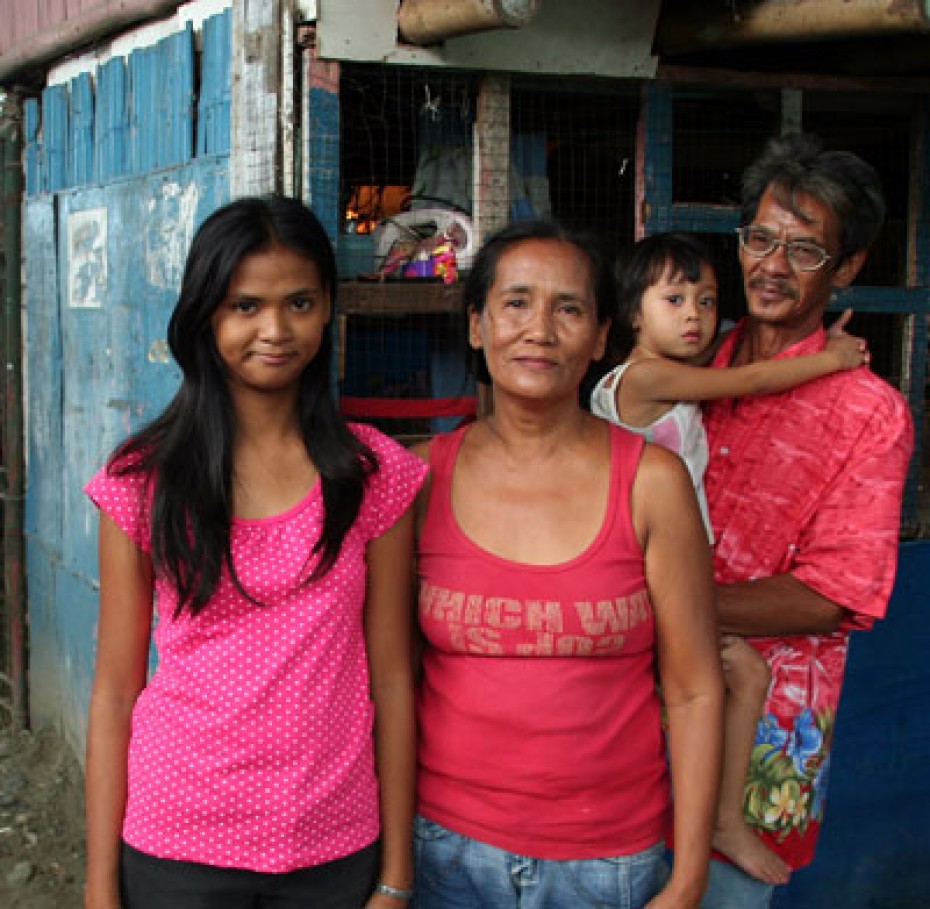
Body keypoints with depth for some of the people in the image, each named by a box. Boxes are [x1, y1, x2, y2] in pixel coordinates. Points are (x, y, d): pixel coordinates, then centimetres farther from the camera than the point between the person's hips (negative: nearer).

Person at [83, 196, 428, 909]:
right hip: (175, 845, 0)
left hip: (334, 850, 1)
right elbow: (115, 691, -2)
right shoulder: (143, 480, -4)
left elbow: (392, 681, -2)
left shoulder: (376, 474, -2)